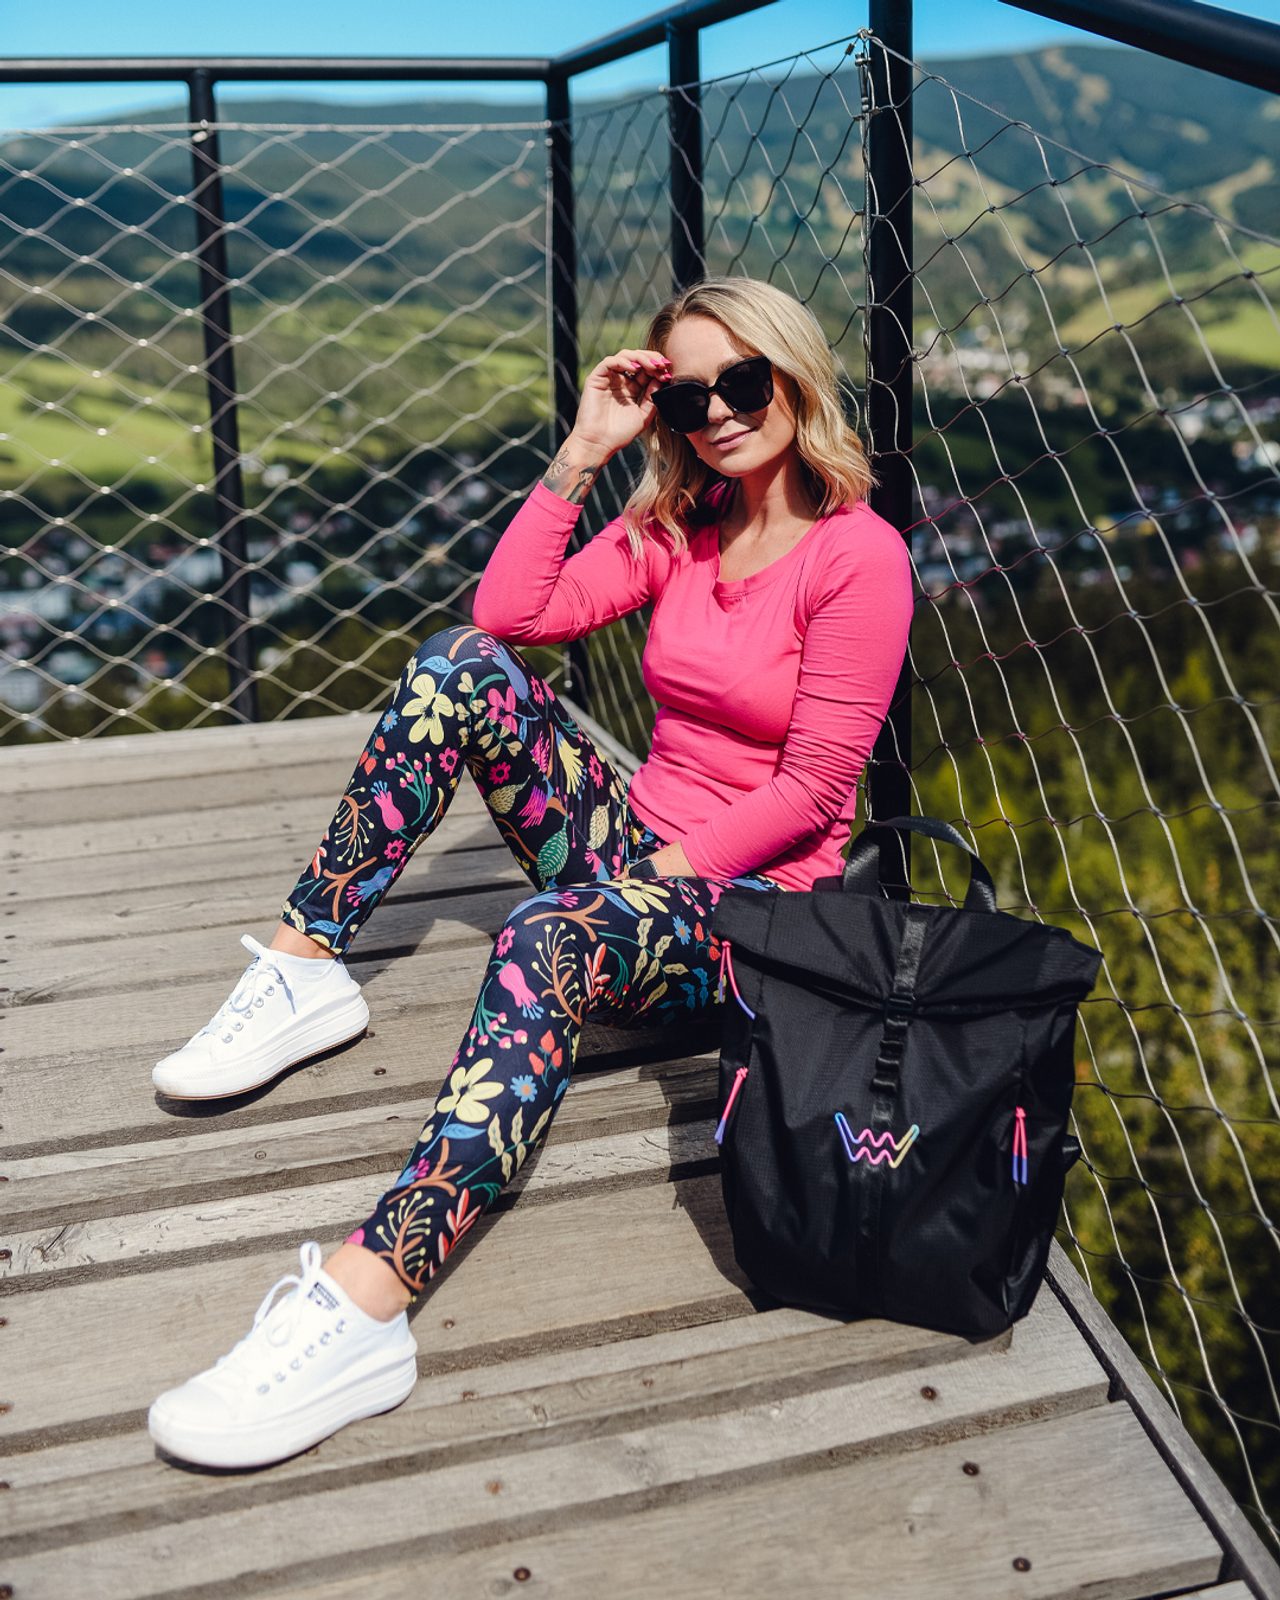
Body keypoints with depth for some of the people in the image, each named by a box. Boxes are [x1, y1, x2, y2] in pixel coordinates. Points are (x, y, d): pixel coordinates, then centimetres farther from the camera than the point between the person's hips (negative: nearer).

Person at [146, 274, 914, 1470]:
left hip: (751, 899, -7)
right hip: (638, 845, 7)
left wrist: (663, 873, -17)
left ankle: (365, 1305, -49)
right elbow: (511, 613, -1)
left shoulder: (858, 555, -9)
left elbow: (812, 792, -14)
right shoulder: (678, 527, 11)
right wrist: (583, 455, -4)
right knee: (461, 665, -14)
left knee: (556, 934, -40)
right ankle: (304, 969, -12)